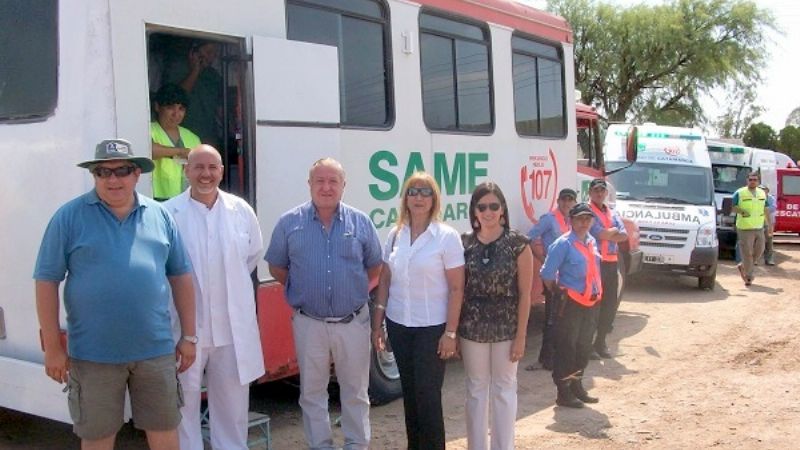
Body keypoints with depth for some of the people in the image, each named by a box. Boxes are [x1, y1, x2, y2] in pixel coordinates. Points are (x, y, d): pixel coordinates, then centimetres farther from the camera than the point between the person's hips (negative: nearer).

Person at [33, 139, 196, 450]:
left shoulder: (160, 216, 5)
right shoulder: (69, 217, -3)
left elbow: (180, 276, 9)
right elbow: (47, 281, -4)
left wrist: (188, 335, 8)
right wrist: (53, 347, -7)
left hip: (156, 349, 2)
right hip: (93, 354, -2)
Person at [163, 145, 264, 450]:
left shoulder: (241, 210, 1)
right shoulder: (168, 213, -11)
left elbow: (253, 254, 16)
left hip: (233, 326, 3)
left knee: (232, 400, 17)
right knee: (184, 400, 9)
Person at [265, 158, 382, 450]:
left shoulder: (361, 222, 0)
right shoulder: (289, 223, -3)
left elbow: (375, 268, 10)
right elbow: (277, 267, 7)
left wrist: (355, 291, 2)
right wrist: (301, 290, 3)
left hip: (353, 322, 0)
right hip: (309, 324, 0)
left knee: (355, 391, 12)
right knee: (312, 393, 11)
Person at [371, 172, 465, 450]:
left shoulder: (447, 237, -8)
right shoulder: (395, 235, 4)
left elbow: (456, 288, -9)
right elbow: (384, 281, 9)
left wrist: (450, 333, -12)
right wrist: (377, 324, 6)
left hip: (432, 327, -4)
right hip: (398, 325, 4)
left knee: (428, 394, -1)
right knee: (409, 391, 13)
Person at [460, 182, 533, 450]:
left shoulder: (517, 244, -7)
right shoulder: (464, 243, 0)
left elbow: (524, 294, -6)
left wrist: (521, 336, -8)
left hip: (506, 328, -2)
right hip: (472, 328, 2)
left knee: (503, 389, 10)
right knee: (476, 388, 13)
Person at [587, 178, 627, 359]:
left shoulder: (612, 213, 19)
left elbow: (623, 235, 5)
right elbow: (600, 234, -15)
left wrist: (607, 234, -10)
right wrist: (613, 231, 3)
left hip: (611, 262, 7)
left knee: (610, 303, 9)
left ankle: (600, 342, 19)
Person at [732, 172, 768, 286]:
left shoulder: (762, 193, 12)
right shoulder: (739, 193, -5)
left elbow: (766, 210, 20)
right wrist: (741, 211, -23)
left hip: (759, 228, 6)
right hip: (745, 229, -5)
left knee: (759, 251, 7)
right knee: (747, 253, -5)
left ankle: (742, 266, 29)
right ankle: (748, 277, 4)